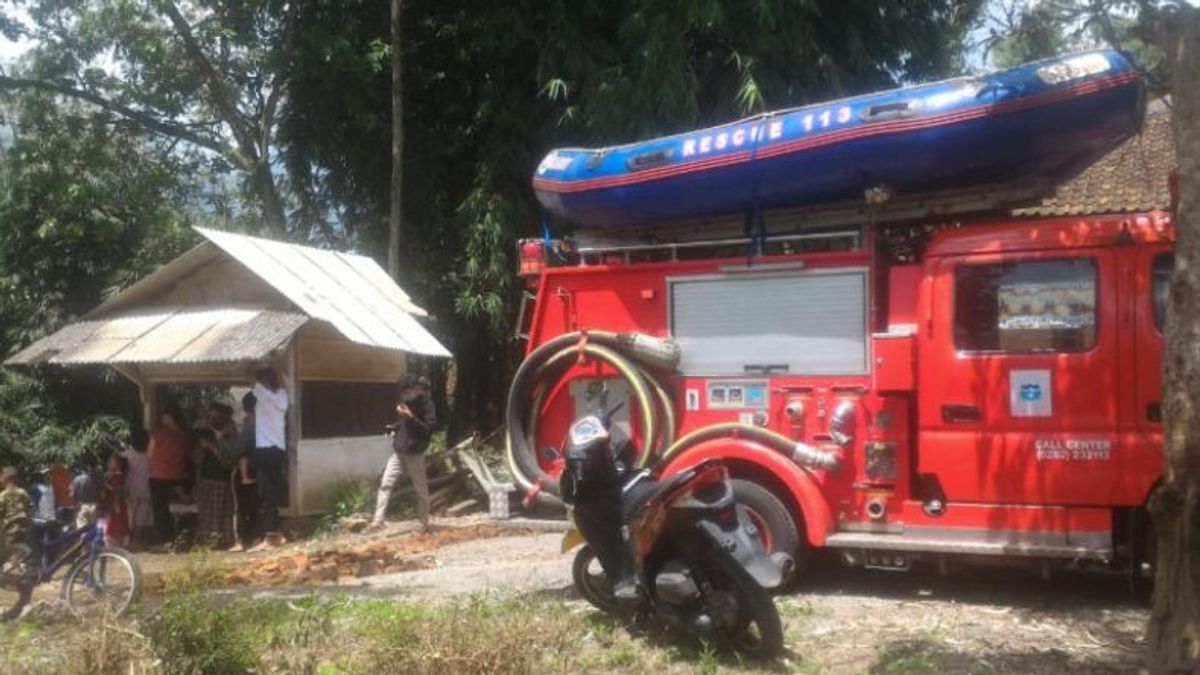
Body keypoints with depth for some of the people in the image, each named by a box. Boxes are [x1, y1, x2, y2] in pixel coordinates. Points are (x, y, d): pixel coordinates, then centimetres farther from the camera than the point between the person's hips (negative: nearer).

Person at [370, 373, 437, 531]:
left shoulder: (426, 405, -10)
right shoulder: (406, 402, 9)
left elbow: (429, 429, -19)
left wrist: (410, 417, -26)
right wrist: (393, 427, 7)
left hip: (415, 454, -6)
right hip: (398, 452, 6)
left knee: (421, 489, 5)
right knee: (386, 483, -5)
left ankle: (425, 522, 17)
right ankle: (378, 519, -5)